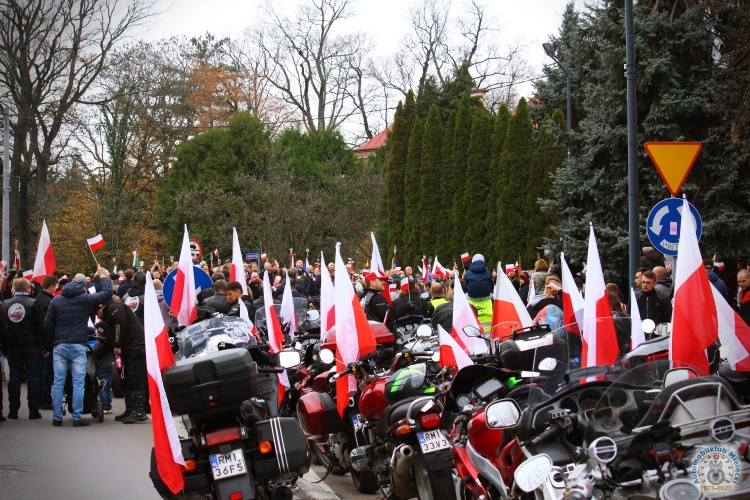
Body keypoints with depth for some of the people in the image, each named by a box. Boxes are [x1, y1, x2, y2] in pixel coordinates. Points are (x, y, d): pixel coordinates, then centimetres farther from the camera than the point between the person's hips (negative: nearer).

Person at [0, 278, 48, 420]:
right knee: (33, 377, 1)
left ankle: (13, 411, 7)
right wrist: (47, 346, -5)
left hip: (13, 346, 3)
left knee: (14, 377, 8)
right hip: (32, 346, -3)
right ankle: (33, 411, 0)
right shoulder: (33, 303, -7)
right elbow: (42, 326, -9)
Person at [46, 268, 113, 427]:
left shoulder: (56, 300, 6)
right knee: (78, 383, 0)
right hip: (78, 346, -3)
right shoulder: (85, 299, -3)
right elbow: (107, 293, 4)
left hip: (59, 346, 3)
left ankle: (57, 418, 5)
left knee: (58, 383, 5)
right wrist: (104, 276, 19)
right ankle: (77, 418, -2)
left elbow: (47, 324, 6)